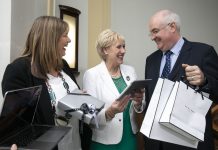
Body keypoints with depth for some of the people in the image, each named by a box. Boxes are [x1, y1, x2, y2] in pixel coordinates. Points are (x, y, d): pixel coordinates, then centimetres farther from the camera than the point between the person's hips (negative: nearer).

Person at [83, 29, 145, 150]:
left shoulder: (130, 71, 3)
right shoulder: (92, 74, -12)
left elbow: (139, 108, 8)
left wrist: (138, 102, -13)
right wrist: (110, 112, -30)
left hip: (129, 138, 4)